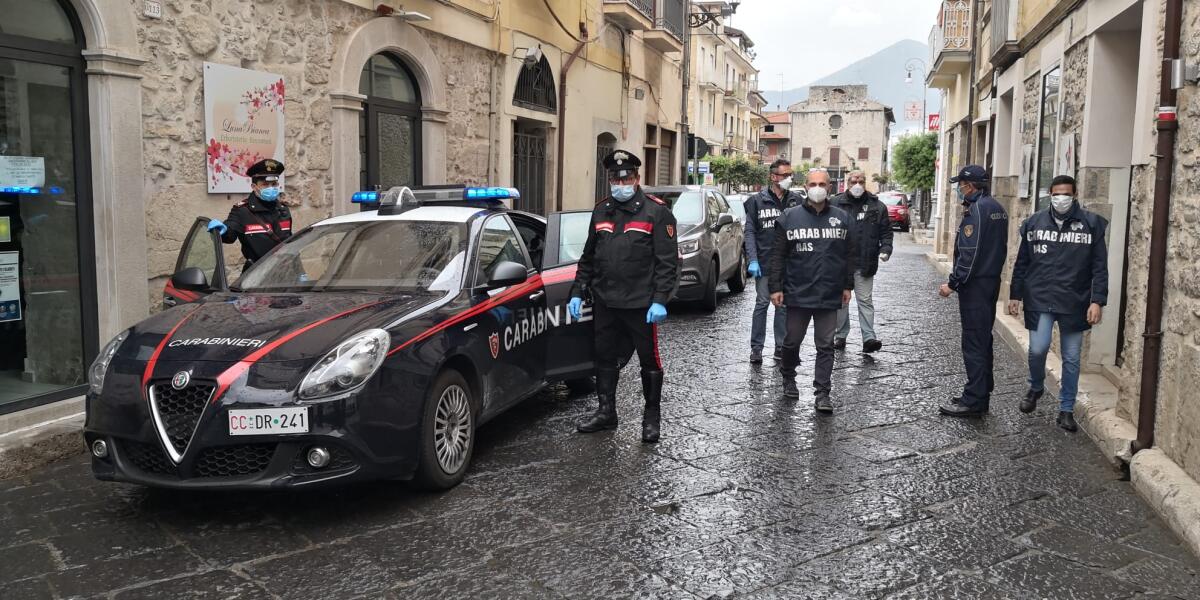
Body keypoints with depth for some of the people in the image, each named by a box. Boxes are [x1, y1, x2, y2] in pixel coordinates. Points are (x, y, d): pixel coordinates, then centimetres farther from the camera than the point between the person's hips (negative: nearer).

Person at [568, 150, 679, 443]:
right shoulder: (601, 211, 12)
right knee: (605, 358, 13)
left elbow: (668, 261, -9)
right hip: (604, 303, 5)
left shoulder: (656, 212, -5)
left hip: (641, 304, -5)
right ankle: (606, 412, 28)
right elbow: (588, 257, 18)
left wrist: (660, 300, -16)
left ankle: (651, 417, 19)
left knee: (649, 360, 6)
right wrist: (577, 292, 11)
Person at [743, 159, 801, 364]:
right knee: (762, 304, 0)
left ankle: (781, 347, 17)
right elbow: (750, 232, -2)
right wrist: (753, 260, -11)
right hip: (765, 262, -2)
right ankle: (756, 348, 7)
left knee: (784, 305, 9)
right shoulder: (757, 201, 0)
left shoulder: (796, 201, 6)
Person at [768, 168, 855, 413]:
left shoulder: (841, 218, 7)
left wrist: (847, 286, 8)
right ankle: (788, 377, 34)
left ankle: (823, 393, 6)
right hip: (797, 293, -1)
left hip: (829, 296, 1)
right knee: (792, 341, 11)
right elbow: (778, 255, 0)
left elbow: (849, 255, 12)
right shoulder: (790, 217, 0)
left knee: (826, 346, 2)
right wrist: (775, 287, -4)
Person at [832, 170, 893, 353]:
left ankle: (869, 338, -3)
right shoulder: (836, 204, 2)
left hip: (864, 264, 0)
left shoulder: (877, 206, 7)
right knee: (840, 301, 10)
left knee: (865, 300, -2)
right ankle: (841, 336, 20)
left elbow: (886, 232, 11)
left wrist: (885, 249, -5)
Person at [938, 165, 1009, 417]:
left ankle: (973, 401, -2)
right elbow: (1000, 248, 17)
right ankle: (982, 394, 21)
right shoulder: (998, 208, 13)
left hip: (975, 284, -9)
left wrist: (953, 283, -16)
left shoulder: (976, 209, -16)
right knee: (984, 340, 14)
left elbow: (969, 253, -20)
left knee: (973, 342, -6)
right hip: (992, 281, 9)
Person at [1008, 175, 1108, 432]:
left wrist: (1097, 301, -9)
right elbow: (1022, 263, 9)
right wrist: (1015, 295, 7)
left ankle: (1066, 410, 19)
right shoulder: (1034, 222, 4)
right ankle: (1035, 388, 22)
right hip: (1040, 300, 0)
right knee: (1037, 349, -9)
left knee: (1071, 358, 7)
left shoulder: (1091, 224, -1)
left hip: (1074, 303, 0)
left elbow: (1099, 267, -2)